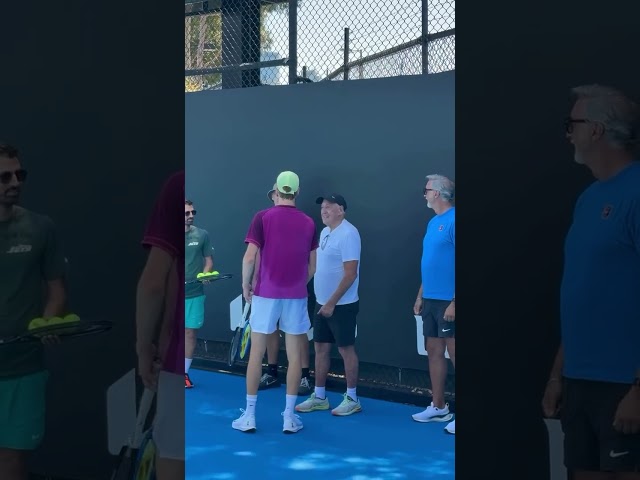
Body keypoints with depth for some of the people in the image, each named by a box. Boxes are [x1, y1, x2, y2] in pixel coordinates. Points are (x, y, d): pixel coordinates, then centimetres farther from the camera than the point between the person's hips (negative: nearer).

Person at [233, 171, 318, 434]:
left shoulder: (262, 217, -5)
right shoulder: (308, 222, 5)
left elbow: (250, 257, -9)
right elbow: (313, 265, 8)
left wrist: (245, 285, 5)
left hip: (266, 293, -2)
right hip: (296, 296, 2)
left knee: (256, 353, 6)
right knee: (294, 355, 6)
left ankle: (249, 415, 10)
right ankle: (289, 416, 10)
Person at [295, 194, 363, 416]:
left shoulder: (348, 234, -17)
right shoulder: (325, 232, 11)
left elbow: (350, 274, -21)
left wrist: (332, 303, -20)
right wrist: (322, 301, 15)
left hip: (341, 304, -8)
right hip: (322, 302, 9)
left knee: (346, 349, 1)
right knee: (320, 347, 12)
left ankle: (351, 399, 12)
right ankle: (319, 396, 21)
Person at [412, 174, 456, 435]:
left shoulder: (452, 220, -13)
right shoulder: (433, 222, 14)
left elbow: (454, 264, -17)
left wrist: (454, 303, -20)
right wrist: (420, 296, 18)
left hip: (447, 301, -9)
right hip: (431, 300, 9)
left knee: (453, 354, -4)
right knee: (434, 352, 13)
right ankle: (438, 407, 23)